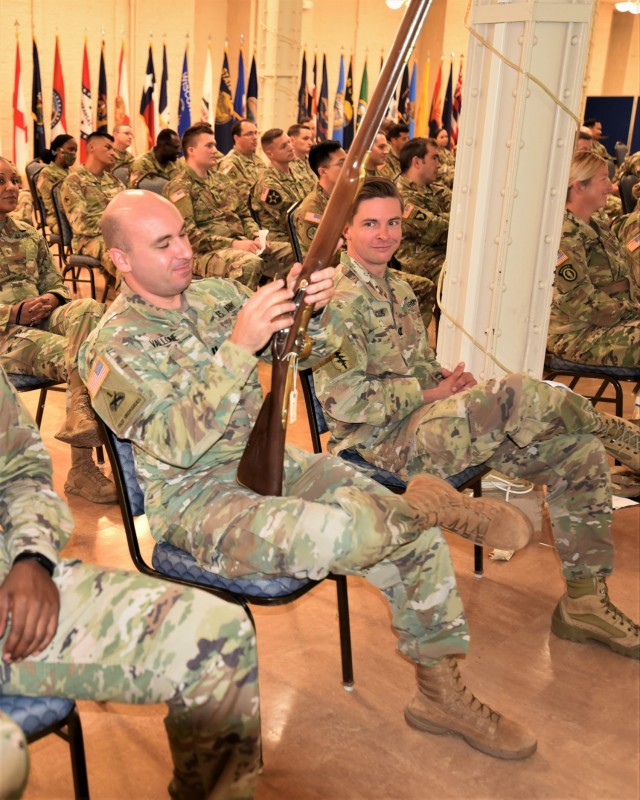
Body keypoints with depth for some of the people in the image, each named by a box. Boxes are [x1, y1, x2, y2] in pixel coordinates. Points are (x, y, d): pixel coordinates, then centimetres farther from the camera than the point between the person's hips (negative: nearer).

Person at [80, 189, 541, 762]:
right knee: (347, 535, -37)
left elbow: (310, 348, 9)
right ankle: (424, 504, -7)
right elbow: (179, 442, -22)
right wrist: (238, 347, -30)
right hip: (196, 495, -6)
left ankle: (442, 693, 7)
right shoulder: (113, 348, -9)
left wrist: (314, 309, -15)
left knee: (414, 535, -9)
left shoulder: (218, 295, 9)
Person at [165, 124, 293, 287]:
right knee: (250, 263, -38)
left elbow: (244, 215, 25)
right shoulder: (179, 188, -3)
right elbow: (188, 234, -14)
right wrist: (233, 243, -19)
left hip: (240, 245, 8)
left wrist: (256, 237, 2)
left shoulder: (222, 180, 21)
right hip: (206, 252, -8)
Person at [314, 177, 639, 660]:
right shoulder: (340, 299, -12)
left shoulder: (396, 288, 17)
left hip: (432, 421, 9)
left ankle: (584, 601, 5)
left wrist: (445, 377, 0)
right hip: (387, 441, -9)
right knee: (518, 394, -32)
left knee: (580, 453, -2)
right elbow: (344, 399, -20)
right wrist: (432, 393, -13)